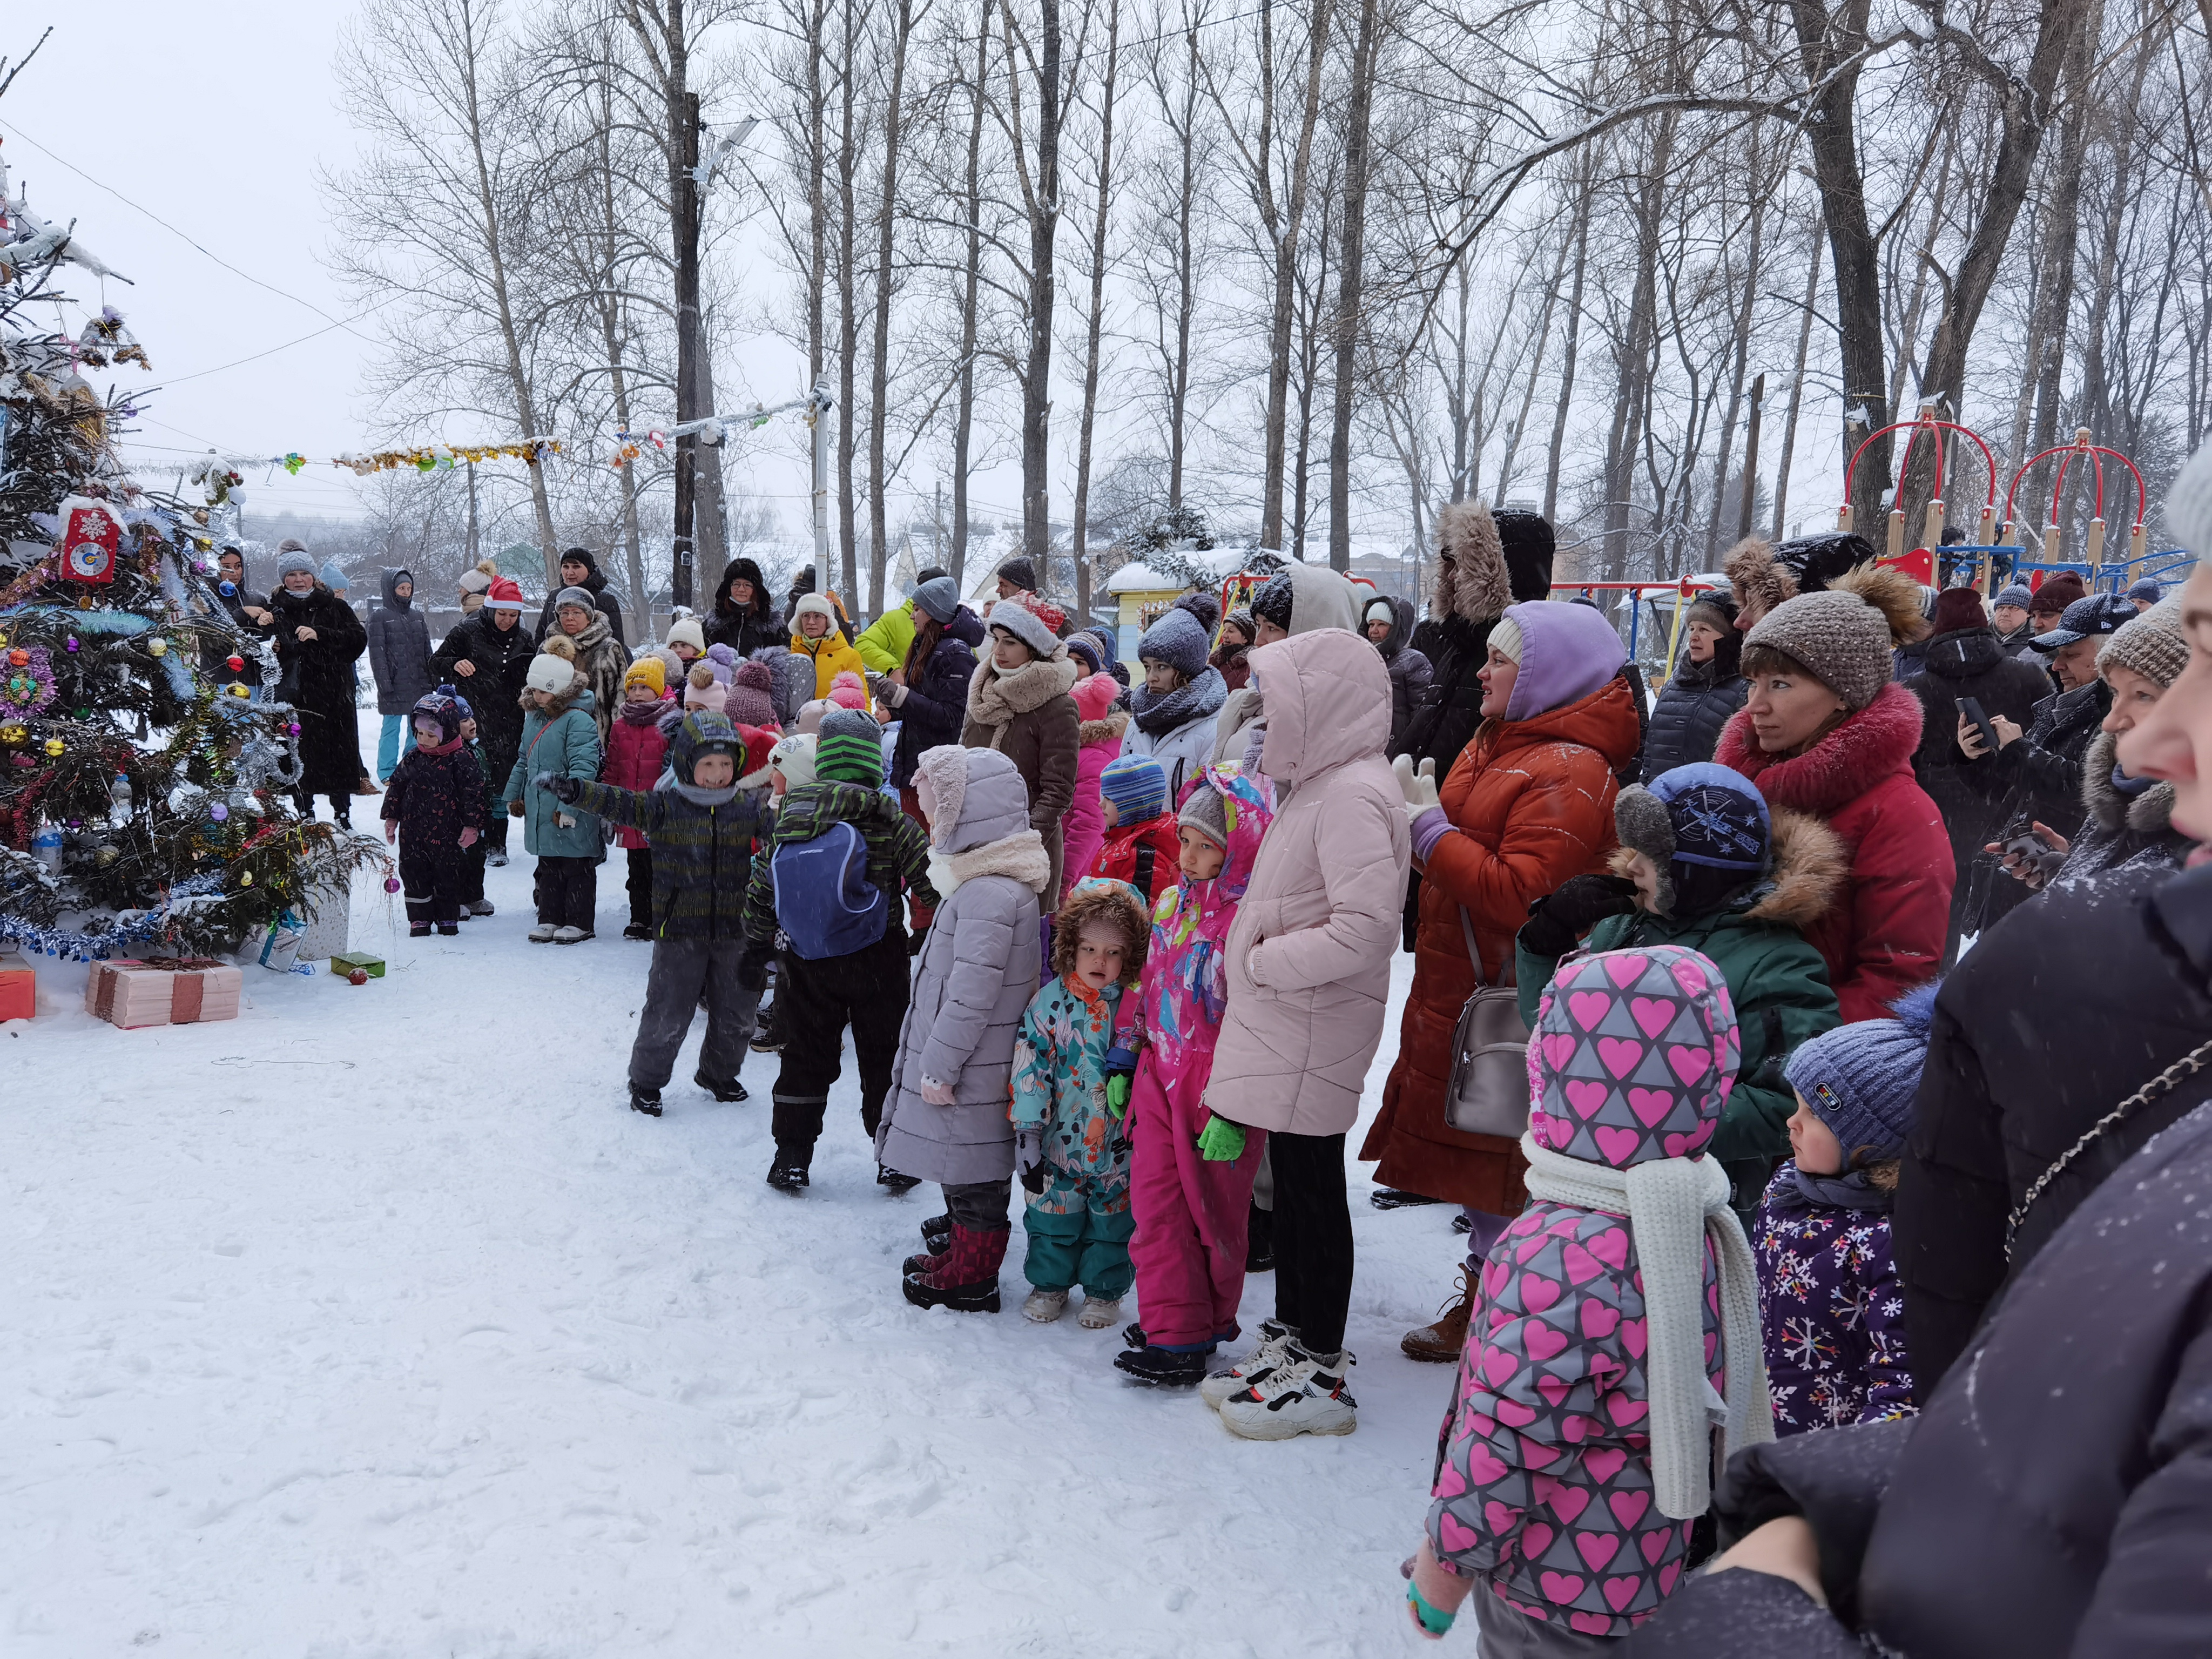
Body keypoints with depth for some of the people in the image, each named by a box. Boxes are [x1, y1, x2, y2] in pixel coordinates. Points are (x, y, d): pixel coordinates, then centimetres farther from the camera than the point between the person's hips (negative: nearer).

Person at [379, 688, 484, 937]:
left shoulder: (461, 760, -10)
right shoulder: (412, 759, 2)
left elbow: (473, 793, -8)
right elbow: (396, 786, 11)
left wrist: (472, 825, -11)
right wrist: (391, 817, 10)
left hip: (446, 832, -3)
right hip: (412, 831, 3)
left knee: (447, 876, 8)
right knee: (414, 875, 6)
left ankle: (448, 919, 21)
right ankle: (419, 919, 17)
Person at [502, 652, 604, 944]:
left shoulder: (578, 721, -18)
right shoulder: (534, 718, 11)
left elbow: (583, 768, -24)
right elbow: (523, 761, 23)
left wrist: (569, 807, -28)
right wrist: (513, 796, 20)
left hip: (572, 820, -8)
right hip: (540, 815, 8)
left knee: (577, 870, 5)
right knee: (548, 869, 17)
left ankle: (579, 923, 14)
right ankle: (550, 919, 27)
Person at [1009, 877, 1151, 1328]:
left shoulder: (1137, 1005, -5)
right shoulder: (1049, 1001, -7)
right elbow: (1029, 1067, -8)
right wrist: (1027, 1130, -13)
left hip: (1118, 1139, 0)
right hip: (1060, 1137, 0)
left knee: (1112, 1217, 11)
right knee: (1053, 1211, 12)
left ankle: (1104, 1291, 29)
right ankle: (1049, 1283, 33)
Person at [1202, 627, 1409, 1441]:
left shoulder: (1353, 794, -19)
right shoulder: (1317, 782, 12)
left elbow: (1368, 925, -27)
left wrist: (1265, 963, -19)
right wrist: (1259, 959, 11)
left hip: (1314, 1037, -9)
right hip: (1284, 1030, 9)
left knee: (1311, 1188, 0)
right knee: (1294, 1184, 18)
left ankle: (1320, 1375, 13)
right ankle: (1297, 1338, 33)